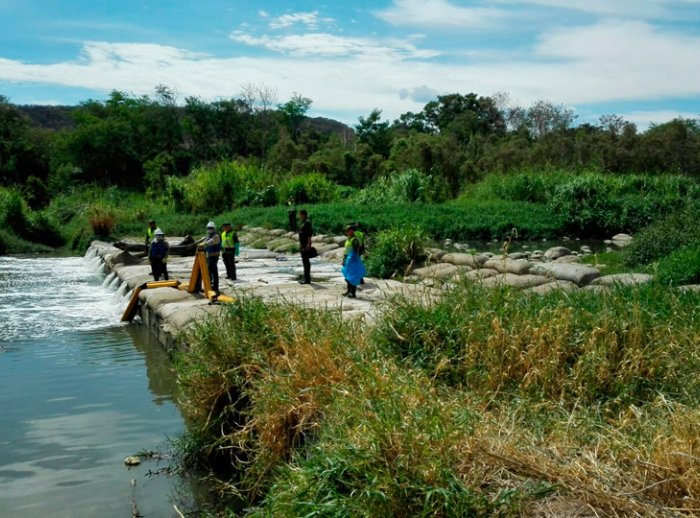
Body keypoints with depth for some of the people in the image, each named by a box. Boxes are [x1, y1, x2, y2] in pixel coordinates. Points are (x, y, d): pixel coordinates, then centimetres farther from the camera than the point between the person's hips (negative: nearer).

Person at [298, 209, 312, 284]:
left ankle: (307, 279, -4)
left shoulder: (307, 222, -14)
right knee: (304, 261, 13)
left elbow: (310, 234, -19)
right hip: (303, 245, 10)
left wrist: (308, 244, -22)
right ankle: (306, 278, 20)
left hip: (306, 245, -10)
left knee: (306, 261, -7)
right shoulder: (303, 223, 15)